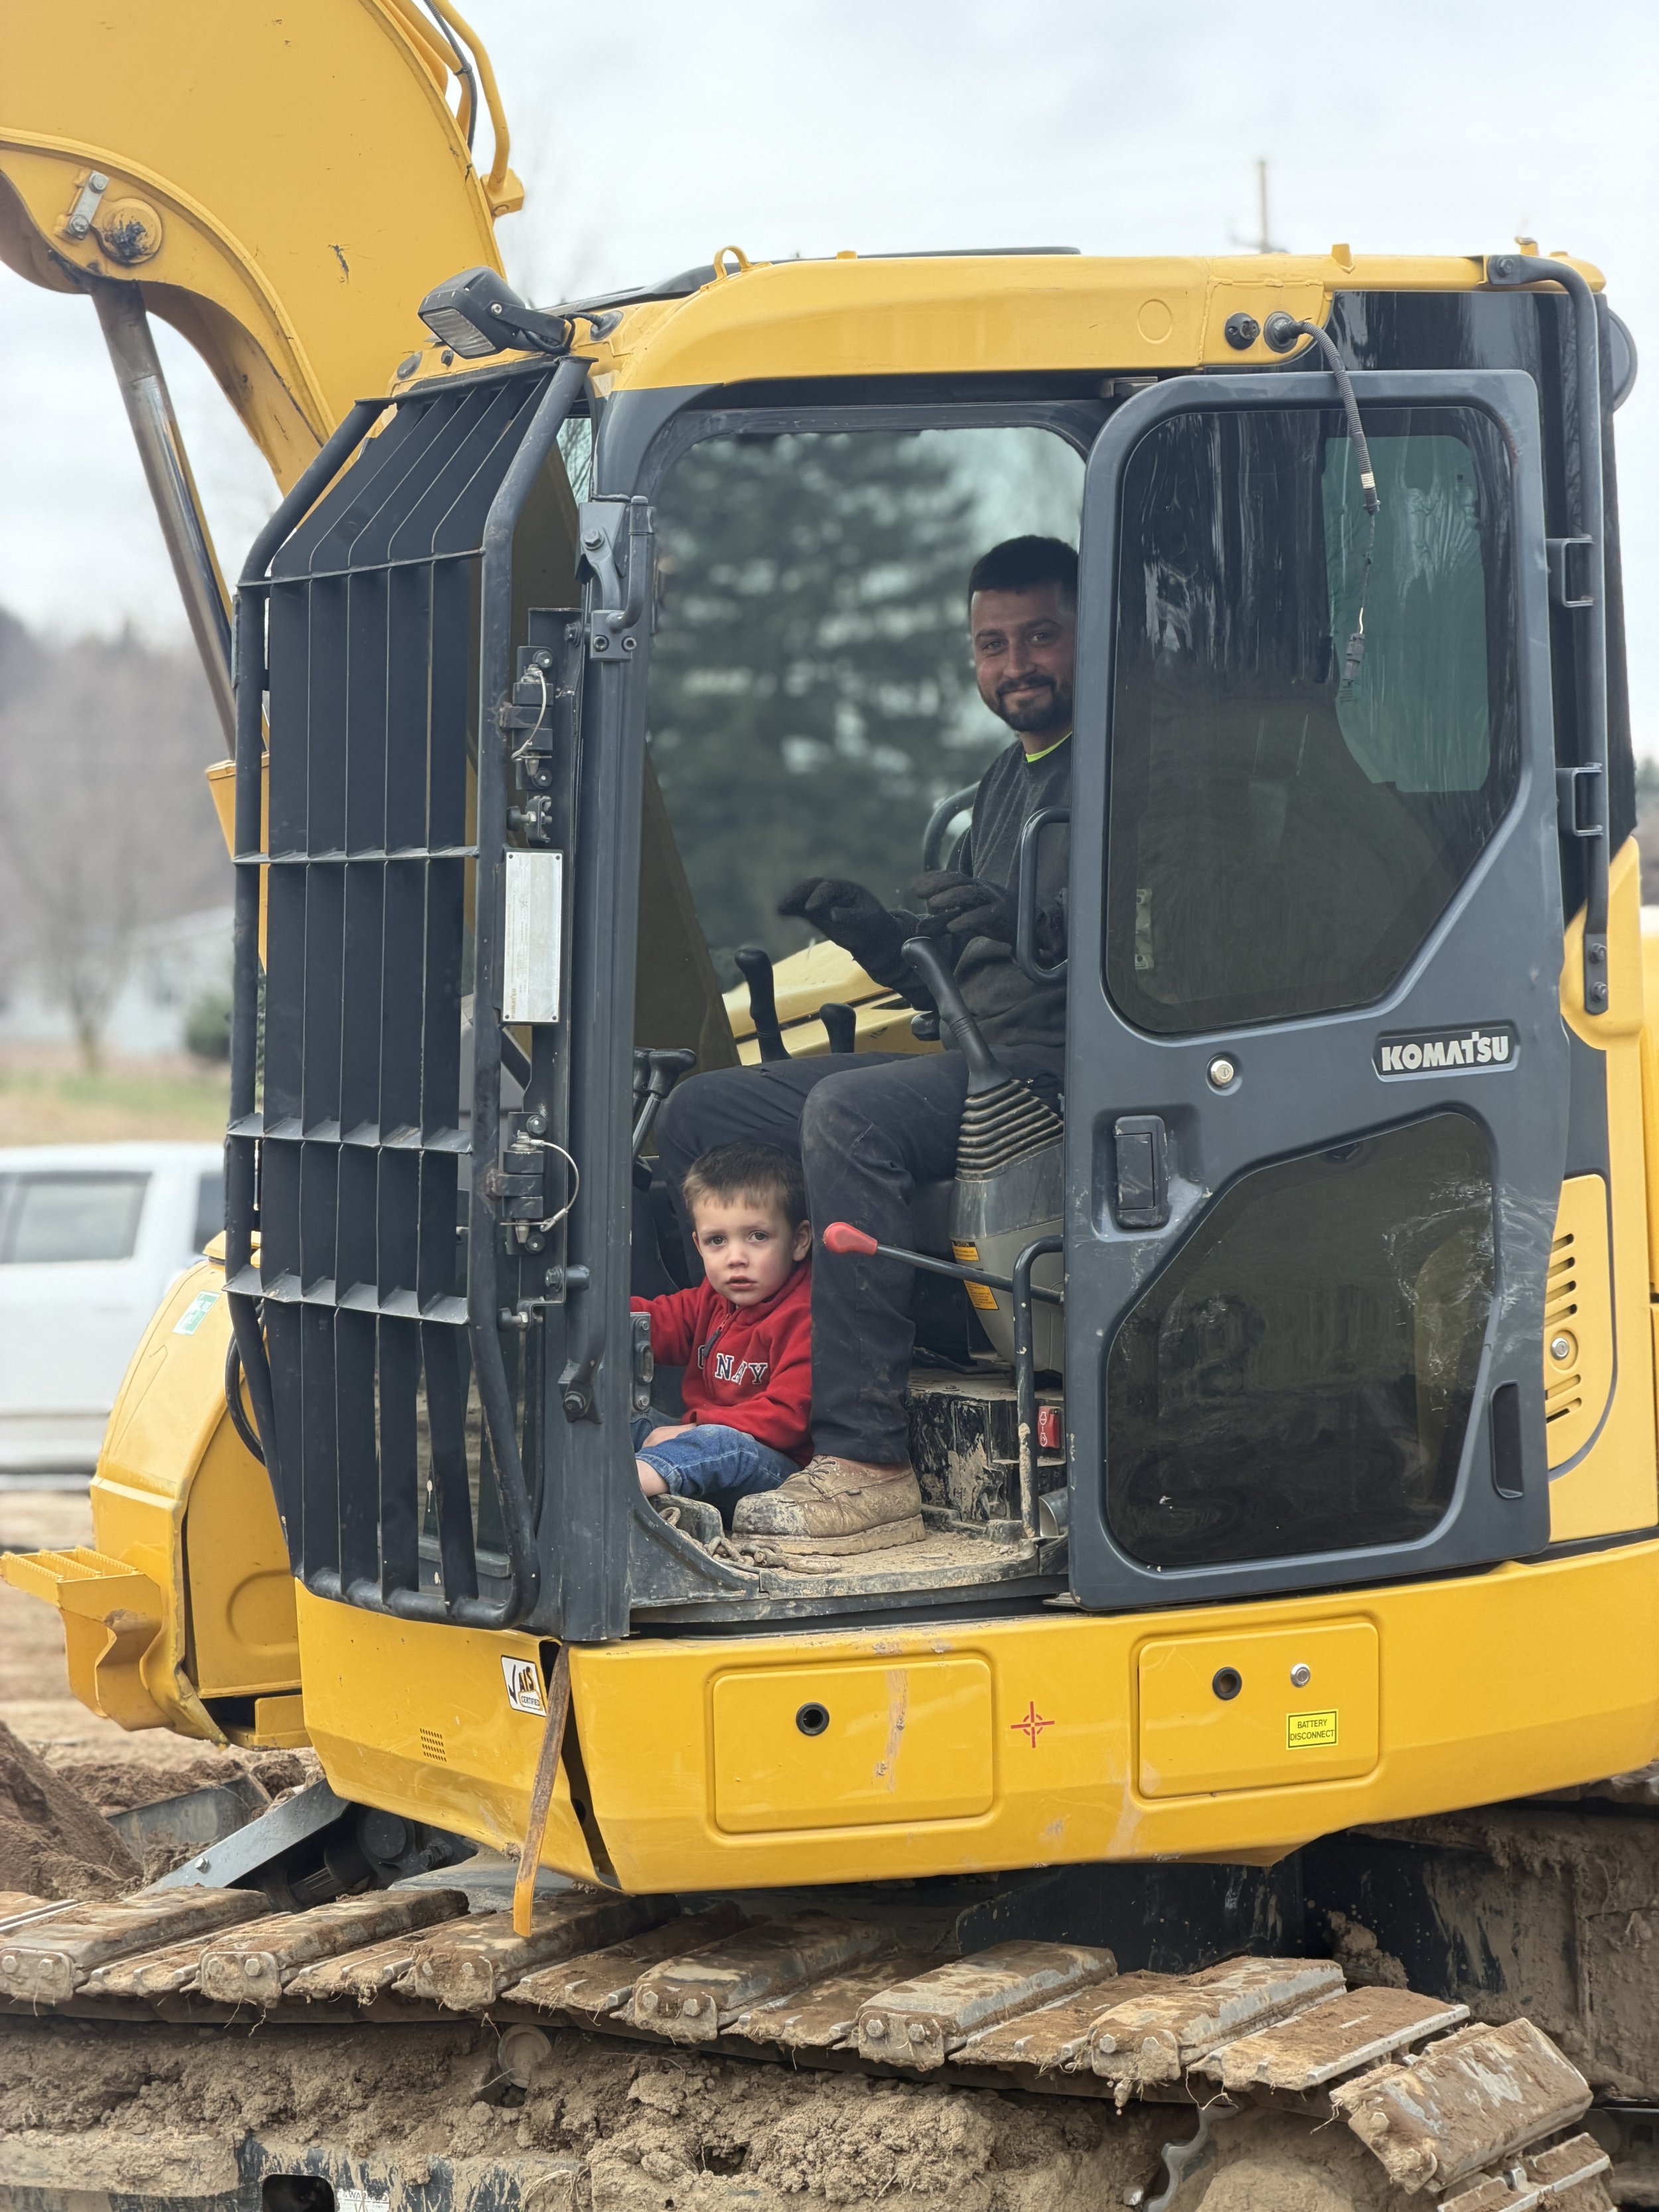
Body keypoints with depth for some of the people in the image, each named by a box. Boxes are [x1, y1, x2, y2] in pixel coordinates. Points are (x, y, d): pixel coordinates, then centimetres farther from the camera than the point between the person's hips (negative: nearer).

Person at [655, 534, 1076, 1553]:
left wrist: (1030, 921, -32)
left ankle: (867, 1465, -36)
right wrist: (875, 931, 5)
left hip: (1066, 1073, -10)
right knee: (700, 1115, 2)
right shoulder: (1006, 781, 24)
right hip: (978, 1067, 10)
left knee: (850, 1114, -34)